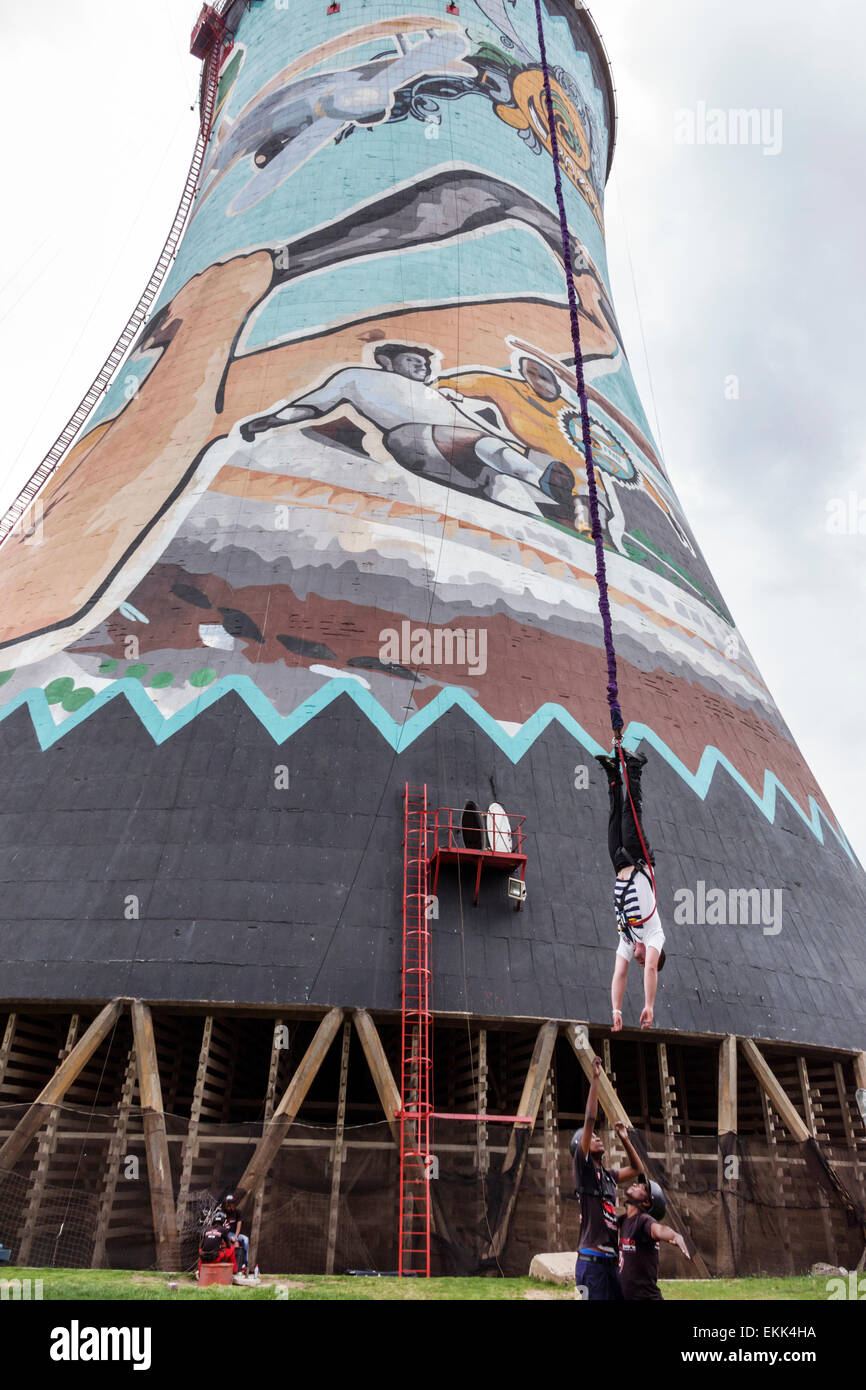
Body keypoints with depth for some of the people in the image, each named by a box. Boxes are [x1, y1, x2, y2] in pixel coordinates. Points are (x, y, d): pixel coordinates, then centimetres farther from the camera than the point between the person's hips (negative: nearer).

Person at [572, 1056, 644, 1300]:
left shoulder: (608, 1175, 17)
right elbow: (589, 1120, -12)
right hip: (591, 1261, -8)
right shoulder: (583, 1167, -3)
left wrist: (624, 1140, 21)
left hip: (610, 1261, 8)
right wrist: (595, 1080, -13)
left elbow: (636, 1168, 33)